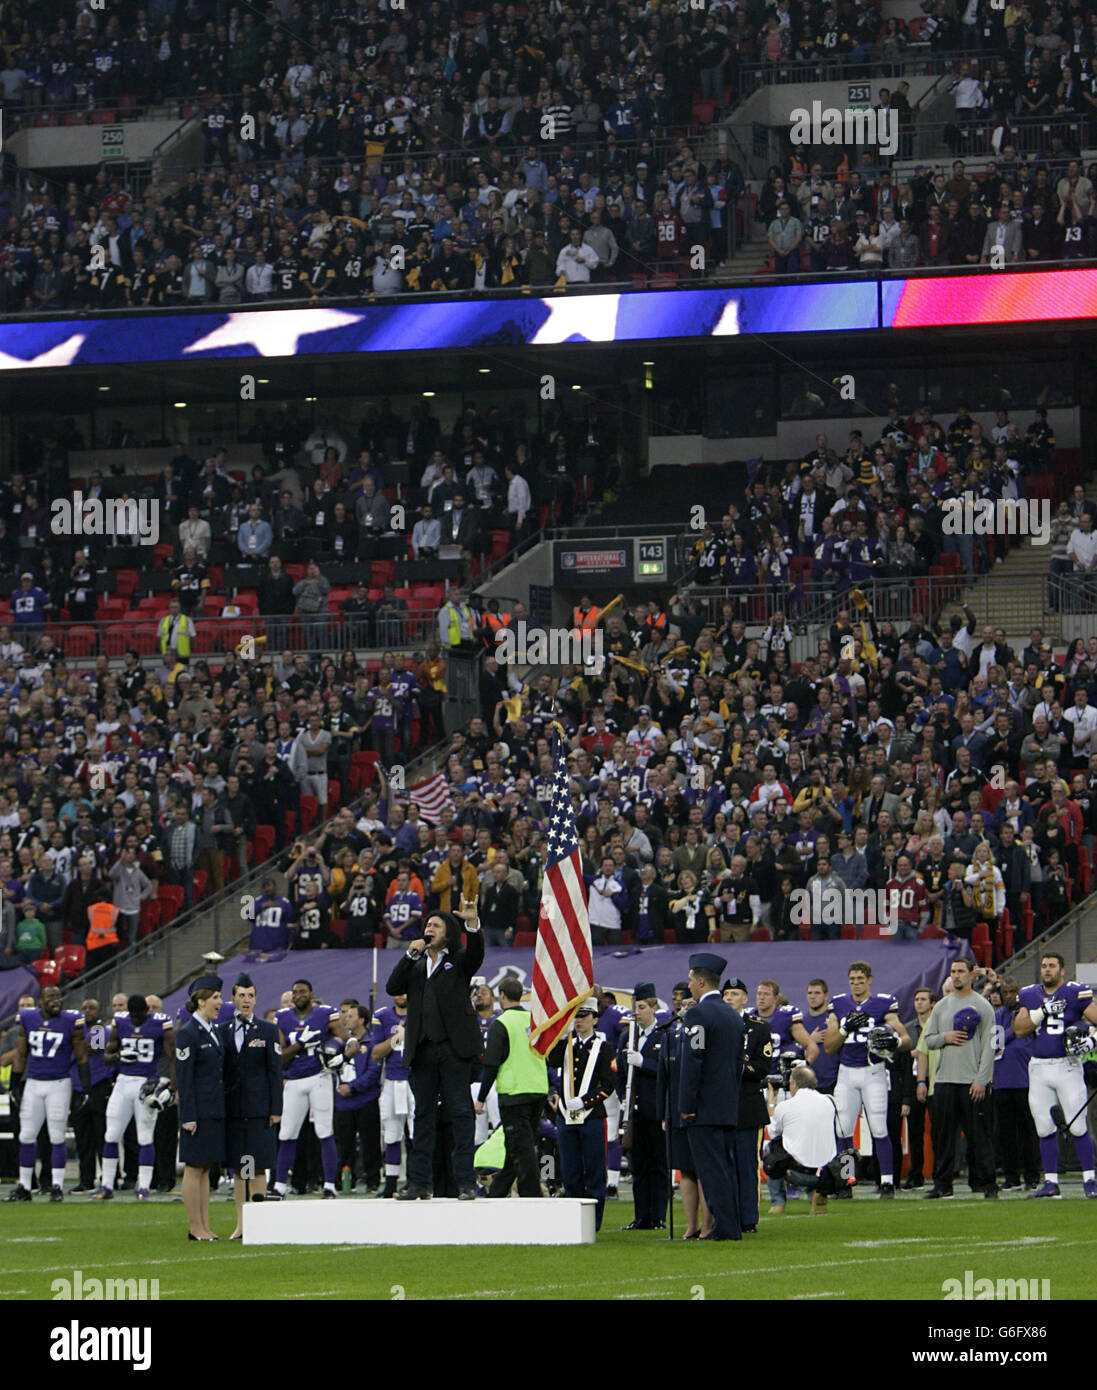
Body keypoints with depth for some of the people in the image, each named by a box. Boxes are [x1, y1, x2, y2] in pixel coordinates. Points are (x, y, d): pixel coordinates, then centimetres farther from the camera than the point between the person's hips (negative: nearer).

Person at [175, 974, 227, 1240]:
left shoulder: (213, 1032, 15)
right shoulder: (187, 1034, -11)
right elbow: (184, 1078, -14)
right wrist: (188, 1116, -17)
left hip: (215, 1112, 8)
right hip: (199, 1113, -8)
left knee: (206, 1168, 10)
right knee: (195, 1168, -3)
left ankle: (205, 1226, 12)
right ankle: (195, 1228, 0)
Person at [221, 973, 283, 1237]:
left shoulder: (268, 1031, 4)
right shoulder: (222, 1031, 10)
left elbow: (275, 1072, 1)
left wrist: (275, 1109, -5)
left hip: (259, 1108, -3)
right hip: (232, 1107, 3)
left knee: (258, 1167, -4)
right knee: (237, 1167, 5)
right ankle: (240, 1224, 8)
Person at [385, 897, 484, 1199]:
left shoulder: (459, 962, 7)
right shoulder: (416, 966, 19)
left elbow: (476, 953, -14)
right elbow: (393, 987, 6)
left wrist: (472, 923, -32)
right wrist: (410, 955, -3)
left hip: (453, 1047, -4)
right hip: (423, 1048, 4)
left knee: (461, 1112, -5)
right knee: (424, 1114, 6)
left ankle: (466, 1182, -5)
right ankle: (419, 1182, 9)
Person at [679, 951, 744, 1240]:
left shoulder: (699, 1014, -13)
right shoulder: (734, 1015, 14)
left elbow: (692, 1061, -16)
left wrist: (687, 1105, -14)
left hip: (705, 1108, -9)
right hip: (729, 1107, 9)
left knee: (712, 1168, -8)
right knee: (726, 1166, 11)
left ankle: (725, 1225, -11)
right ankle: (731, 1225, 13)